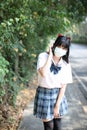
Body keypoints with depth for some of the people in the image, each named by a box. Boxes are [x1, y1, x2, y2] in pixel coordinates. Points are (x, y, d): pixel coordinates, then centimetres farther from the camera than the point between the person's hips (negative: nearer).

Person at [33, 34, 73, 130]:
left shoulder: (66, 64, -4)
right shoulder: (43, 56, -12)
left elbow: (63, 86, -4)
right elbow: (43, 74, -31)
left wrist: (57, 106, -8)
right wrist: (50, 56, -22)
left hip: (58, 95, 3)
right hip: (44, 94, -3)